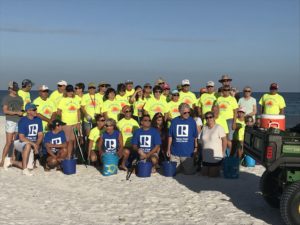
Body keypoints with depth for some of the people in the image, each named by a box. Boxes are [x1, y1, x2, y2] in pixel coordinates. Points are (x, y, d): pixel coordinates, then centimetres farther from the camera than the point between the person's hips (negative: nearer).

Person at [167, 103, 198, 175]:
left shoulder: (192, 121, -1)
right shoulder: (174, 121, 1)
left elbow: (195, 137, 4)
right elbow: (170, 136, 5)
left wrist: (196, 147, 1)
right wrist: (168, 149, 4)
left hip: (188, 152, -1)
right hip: (175, 152, 1)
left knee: (188, 172, 5)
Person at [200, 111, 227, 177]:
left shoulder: (218, 128, -9)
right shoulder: (204, 128, 9)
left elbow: (224, 140, -9)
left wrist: (223, 153, -9)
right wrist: (202, 152, 9)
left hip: (216, 157, -5)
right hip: (205, 158, 6)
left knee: (214, 175, 0)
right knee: (204, 174, 8)